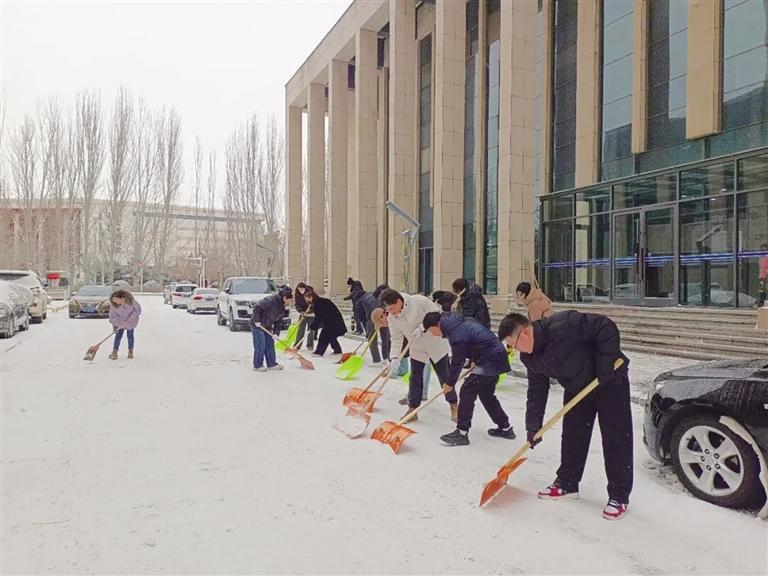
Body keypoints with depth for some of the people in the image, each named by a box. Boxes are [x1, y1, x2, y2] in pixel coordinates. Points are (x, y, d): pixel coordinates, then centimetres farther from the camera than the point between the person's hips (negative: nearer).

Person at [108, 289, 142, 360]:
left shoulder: (130, 300, -30)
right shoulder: (113, 304, -26)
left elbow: (138, 309, -16)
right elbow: (112, 316, -14)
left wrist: (131, 317, -22)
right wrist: (114, 325, -18)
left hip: (131, 320, -1)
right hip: (120, 320, 1)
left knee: (130, 335, 3)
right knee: (118, 334, -7)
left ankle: (130, 352, 18)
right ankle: (114, 352, -2)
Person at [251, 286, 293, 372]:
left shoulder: (283, 308, 3)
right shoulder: (272, 300, -25)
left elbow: (279, 321, 6)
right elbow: (257, 307, -26)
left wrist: (276, 333, -5)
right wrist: (257, 320, -23)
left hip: (267, 326, 9)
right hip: (257, 325, -9)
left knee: (270, 344, 11)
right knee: (260, 346, -6)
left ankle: (271, 364, 20)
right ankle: (257, 366, 4)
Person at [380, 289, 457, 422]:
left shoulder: (419, 301, -25)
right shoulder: (391, 318, -11)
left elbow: (437, 314, -19)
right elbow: (396, 338, -6)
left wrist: (422, 327, -29)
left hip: (436, 345, -4)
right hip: (417, 350, 4)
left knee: (444, 376, 7)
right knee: (415, 379, 3)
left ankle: (454, 405, 25)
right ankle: (412, 409, 16)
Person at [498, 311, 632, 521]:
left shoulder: (562, 326, -34)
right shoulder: (530, 357, -7)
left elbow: (606, 327, -31)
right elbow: (536, 390, 0)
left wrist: (606, 363, -31)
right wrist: (533, 425, -5)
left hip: (610, 381, -7)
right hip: (576, 388, 8)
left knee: (616, 439, -4)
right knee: (572, 435, 11)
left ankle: (619, 496, 6)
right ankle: (567, 483, 26)